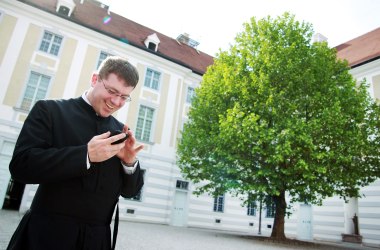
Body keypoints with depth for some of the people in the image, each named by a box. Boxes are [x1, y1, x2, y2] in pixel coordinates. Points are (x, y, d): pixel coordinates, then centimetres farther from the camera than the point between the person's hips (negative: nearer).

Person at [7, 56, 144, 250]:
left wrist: (129, 162, -15)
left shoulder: (121, 131, 3)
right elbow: (20, 166, -16)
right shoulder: (50, 110, -5)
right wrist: (86, 154, -24)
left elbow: (130, 191, 5)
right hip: (47, 234, -3)